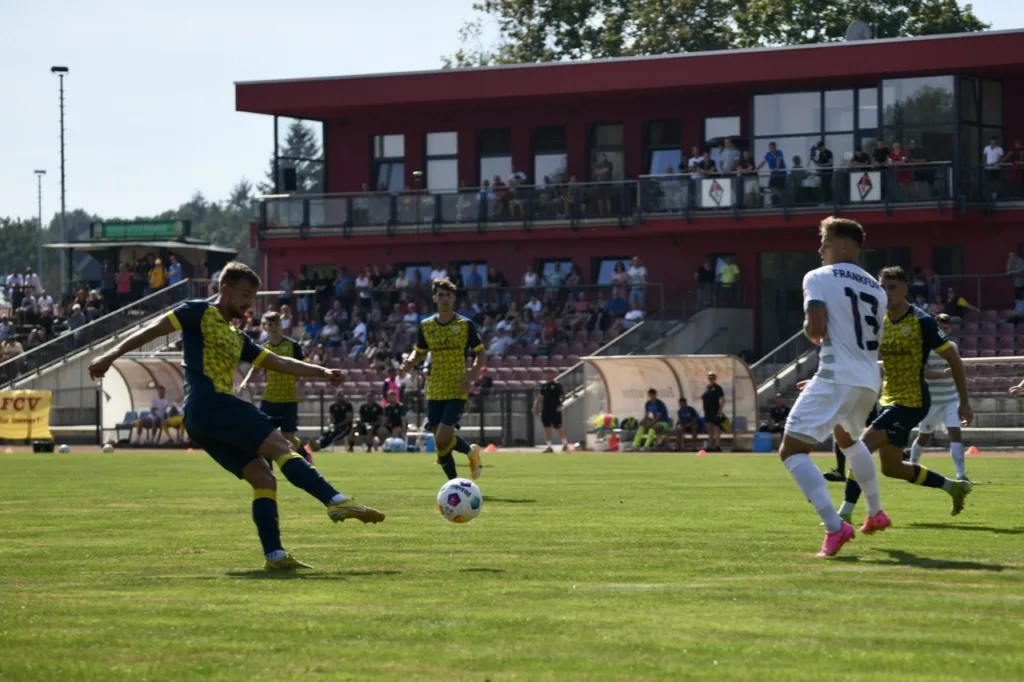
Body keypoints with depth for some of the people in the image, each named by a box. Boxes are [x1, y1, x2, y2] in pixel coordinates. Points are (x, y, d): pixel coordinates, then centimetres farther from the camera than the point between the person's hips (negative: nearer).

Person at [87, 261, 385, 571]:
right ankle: (337, 502, -25)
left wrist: (322, 372, 19)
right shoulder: (200, 313, 5)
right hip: (209, 403, -9)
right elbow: (155, 329, -3)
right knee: (281, 446, -15)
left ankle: (275, 555, -3)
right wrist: (113, 354, -14)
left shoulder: (237, 339, 28)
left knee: (263, 478, 2)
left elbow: (279, 363, 28)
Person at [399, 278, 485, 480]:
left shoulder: (465, 325, -3)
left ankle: (471, 451, 13)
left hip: (457, 391, -4)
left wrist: (471, 375, -15)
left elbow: (480, 354, 2)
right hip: (435, 392, 4)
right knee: (440, 442, 3)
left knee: (443, 439, -17)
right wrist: (409, 363, -6)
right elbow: (419, 352, 18)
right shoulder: (426, 326, 6)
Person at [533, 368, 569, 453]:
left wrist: (560, 405, -21)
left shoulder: (557, 385, -5)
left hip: (555, 410, -6)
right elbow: (540, 397, 18)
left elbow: (562, 396, -9)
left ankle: (565, 444, 15)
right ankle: (549, 446, 7)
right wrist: (535, 407, 12)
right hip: (545, 410, 6)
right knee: (547, 428, 3)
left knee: (558, 427, -1)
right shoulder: (544, 386, 12)